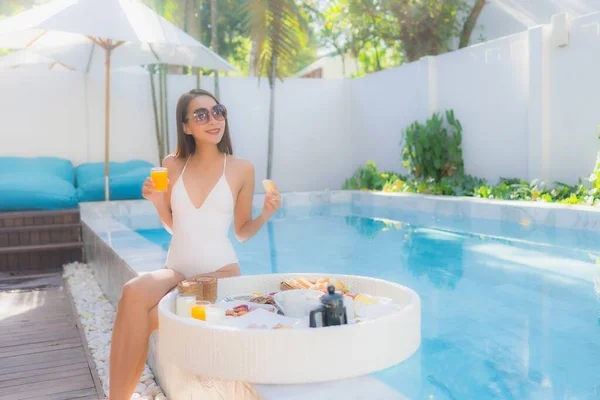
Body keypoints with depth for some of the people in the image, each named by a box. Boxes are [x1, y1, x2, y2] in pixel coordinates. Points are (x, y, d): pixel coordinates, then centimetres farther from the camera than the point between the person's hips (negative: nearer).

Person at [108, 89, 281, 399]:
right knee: (133, 292, -31)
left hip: (220, 273, -2)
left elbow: (242, 232, 6)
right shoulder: (172, 166, 7)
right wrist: (158, 201, -3)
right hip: (177, 271, 3)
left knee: (140, 320, -25)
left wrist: (265, 215, -13)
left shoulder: (241, 169, -1)